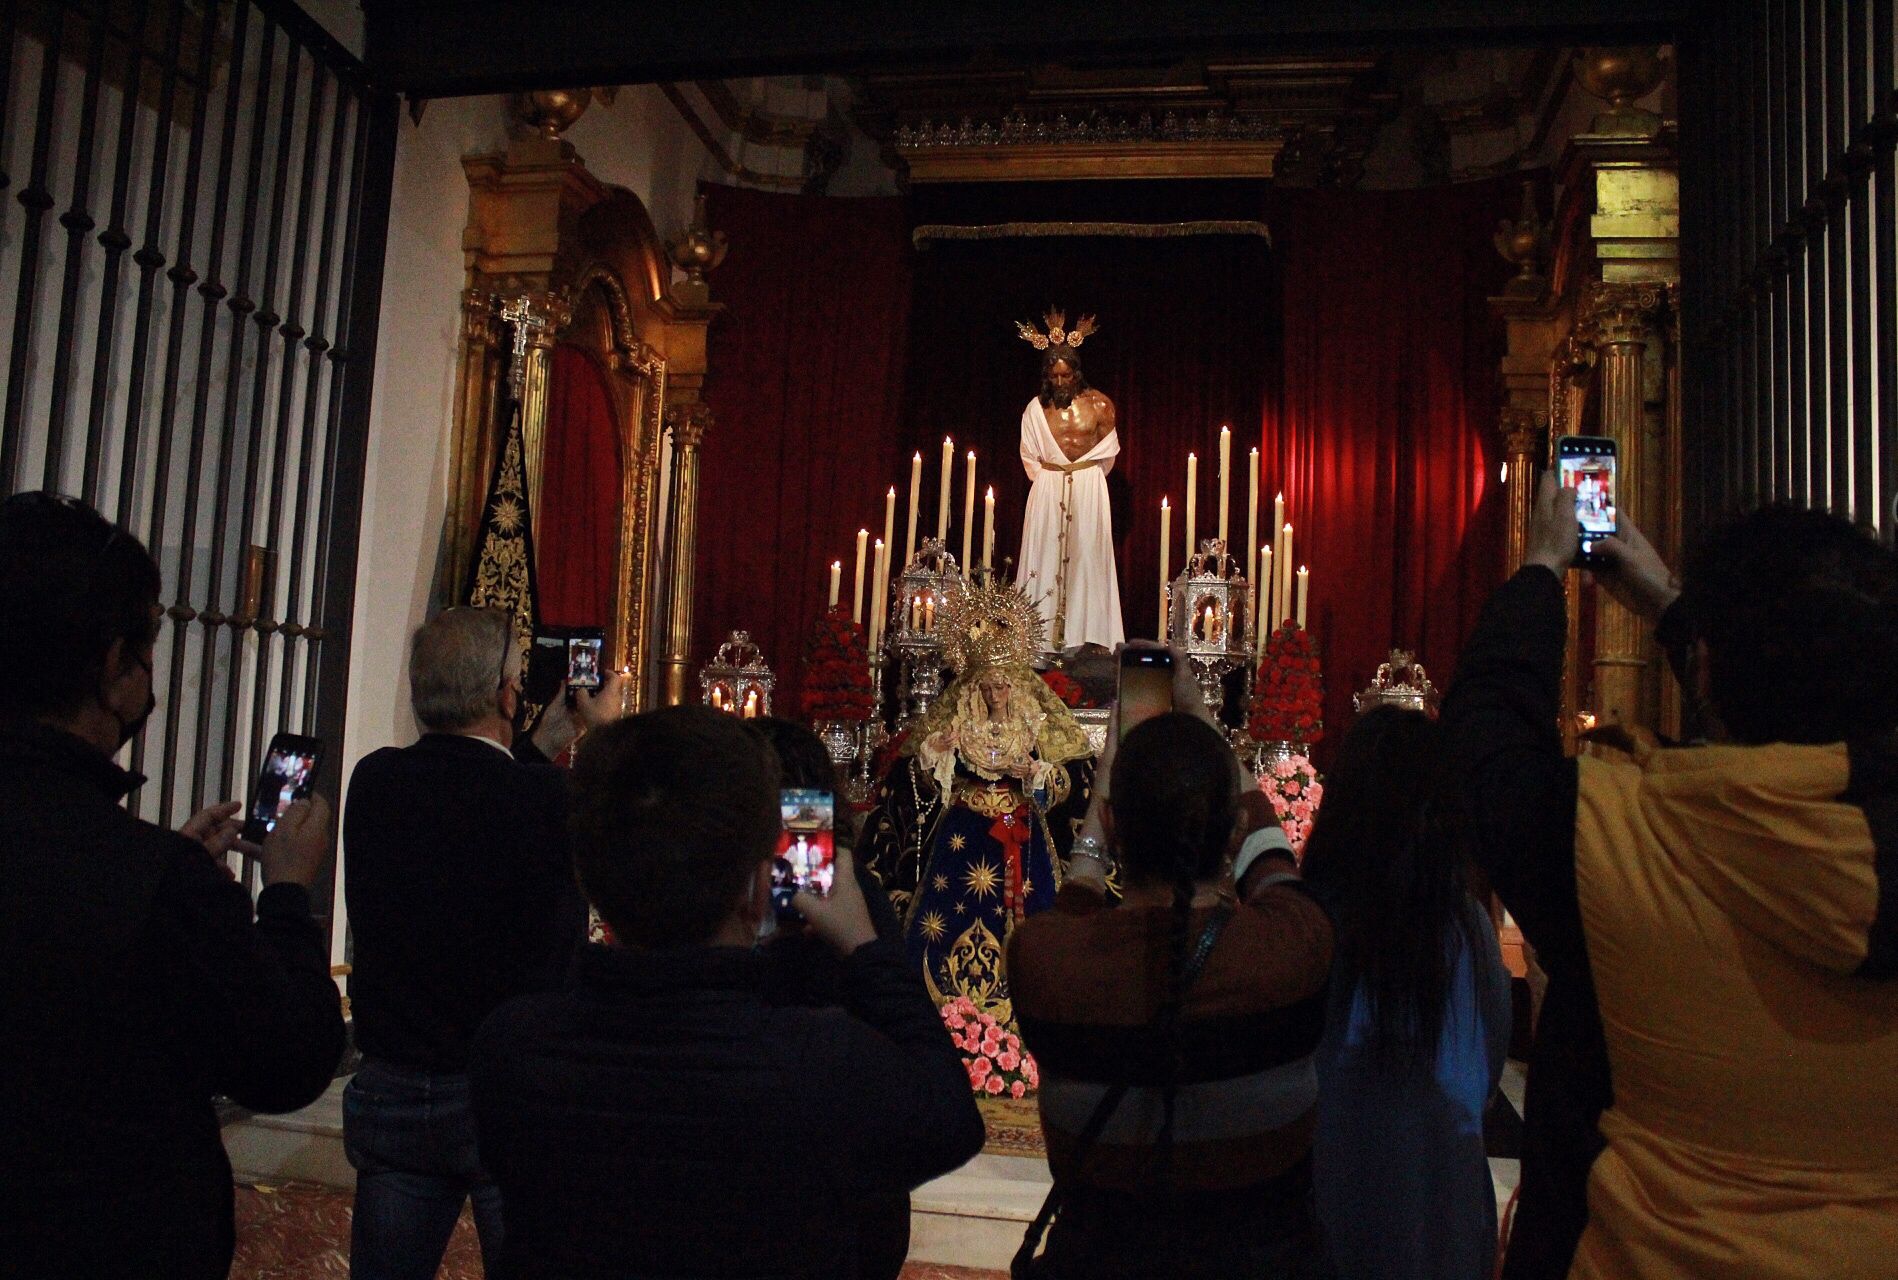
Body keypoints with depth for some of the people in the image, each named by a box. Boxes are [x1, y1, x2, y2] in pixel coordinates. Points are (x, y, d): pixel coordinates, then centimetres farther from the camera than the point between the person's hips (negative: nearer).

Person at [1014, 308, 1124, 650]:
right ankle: (1043, 633, -1)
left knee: (1085, 555, -4)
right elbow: (1029, 455, 10)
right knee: (1046, 557, -2)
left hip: (1089, 489, -1)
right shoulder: (1036, 408, 3)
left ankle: (1085, 634, -2)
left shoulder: (1097, 403, -1)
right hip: (1047, 490, 1)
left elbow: (1109, 449, 8)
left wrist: (1084, 477, 9)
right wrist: (1049, 479, 8)